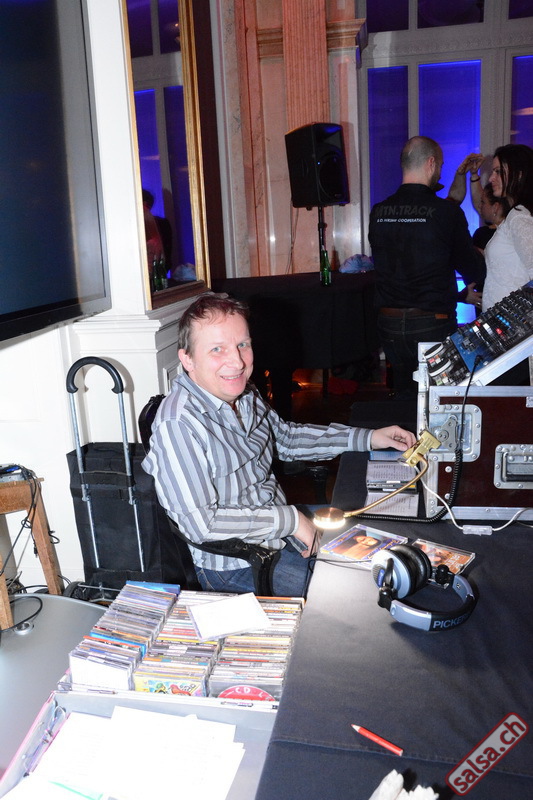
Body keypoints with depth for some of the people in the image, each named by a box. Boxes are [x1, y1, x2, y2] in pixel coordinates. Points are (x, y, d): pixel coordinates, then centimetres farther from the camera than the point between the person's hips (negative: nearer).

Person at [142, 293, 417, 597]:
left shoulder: (245, 393, 0)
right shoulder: (178, 425, -26)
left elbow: (286, 438, 18)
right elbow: (201, 523, -28)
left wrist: (369, 438, 13)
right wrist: (290, 519, -22)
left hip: (283, 528, 8)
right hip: (236, 566, -8)